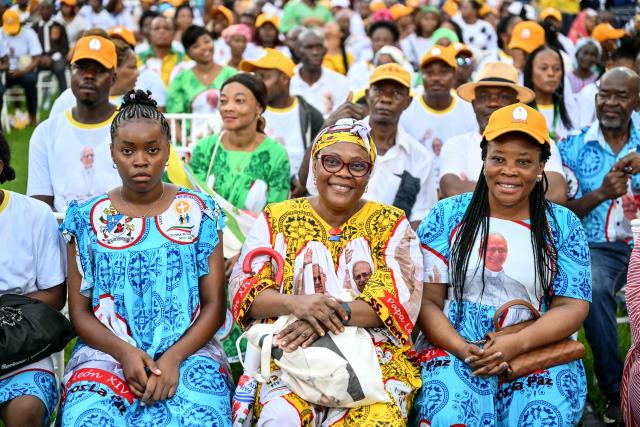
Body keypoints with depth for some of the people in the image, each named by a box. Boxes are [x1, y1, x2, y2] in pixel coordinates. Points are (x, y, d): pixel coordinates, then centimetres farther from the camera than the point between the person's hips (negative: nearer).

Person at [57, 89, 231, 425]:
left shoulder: (199, 212, 7)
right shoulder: (87, 219, 9)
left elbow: (214, 305, 4)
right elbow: (79, 311, 8)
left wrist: (173, 358, -12)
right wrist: (124, 352, -11)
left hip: (188, 351, -1)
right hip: (107, 351, 1)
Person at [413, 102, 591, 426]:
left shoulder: (563, 226, 8)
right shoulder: (446, 216, 6)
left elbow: (573, 306, 3)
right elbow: (427, 300, 3)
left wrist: (517, 344, -15)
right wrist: (461, 348, -16)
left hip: (540, 353, 1)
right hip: (453, 349, -1)